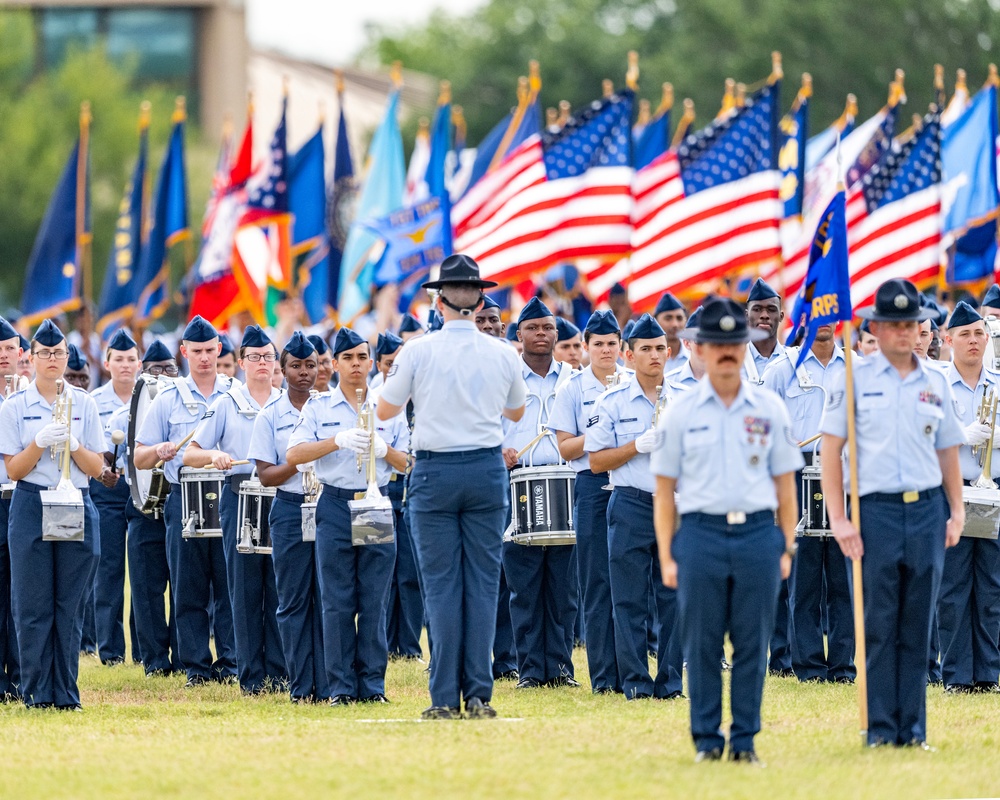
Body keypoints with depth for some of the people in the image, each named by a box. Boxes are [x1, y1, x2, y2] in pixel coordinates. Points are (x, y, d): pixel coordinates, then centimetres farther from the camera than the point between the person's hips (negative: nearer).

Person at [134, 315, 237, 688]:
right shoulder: (167, 400, 8)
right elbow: (140, 459, 8)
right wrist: (159, 451, -14)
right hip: (185, 500, 0)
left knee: (231, 585, -4)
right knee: (189, 589, 1)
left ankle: (230, 663, 1)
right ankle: (197, 667, 5)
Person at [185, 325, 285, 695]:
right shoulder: (226, 404, 6)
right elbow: (189, 455, 3)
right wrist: (214, 456, -18)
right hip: (240, 497, -1)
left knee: (279, 588, -2)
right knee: (245, 588, -1)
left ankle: (279, 671, 3)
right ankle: (251, 675, 1)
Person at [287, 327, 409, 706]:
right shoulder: (318, 407, 6)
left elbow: (408, 463, 8)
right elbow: (295, 454, -6)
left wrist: (384, 450, -13)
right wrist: (338, 440, -19)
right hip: (335, 507, -1)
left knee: (375, 601, 0)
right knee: (338, 601, -2)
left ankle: (373, 684, 4)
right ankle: (341, 685, 2)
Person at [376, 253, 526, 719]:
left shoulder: (418, 353, -7)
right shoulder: (502, 354, 0)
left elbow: (385, 410, 3)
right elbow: (516, 411, 17)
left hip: (435, 472, -1)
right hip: (487, 470, 2)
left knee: (441, 584, 1)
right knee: (483, 581, 5)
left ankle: (445, 697, -2)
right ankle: (478, 694, 2)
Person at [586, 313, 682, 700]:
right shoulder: (613, 402, 2)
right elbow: (596, 461, -1)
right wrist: (638, 445, -13)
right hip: (631, 505, -2)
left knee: (673, 596, 1)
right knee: (630, 599, -1)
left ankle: (670, 679, 7)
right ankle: (635, 680, 4)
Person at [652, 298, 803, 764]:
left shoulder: (769, 410, 8)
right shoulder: (681, 413, 5)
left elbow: (785, 484, 11)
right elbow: (664, 489, 6)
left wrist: (787, 548, 6)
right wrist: (666, 557, 1)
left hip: (758, 535, 1)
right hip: (701, 534, -1)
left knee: (753, 645, 1)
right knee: (702, 646, -1)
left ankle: (745, 741, 9)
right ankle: (706, 740, 7)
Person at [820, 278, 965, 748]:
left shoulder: (935, 383, 11)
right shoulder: (855, 380, 1)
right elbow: (830, 449, -1)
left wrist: (957, 511, 7)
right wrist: (838, 519, -7)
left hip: (927, 510, 3)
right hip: (875, 511, -3)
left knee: (917, 626, 5)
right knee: (878, 626, -1)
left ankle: (913, 728, 10)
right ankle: (881, 728, 4)